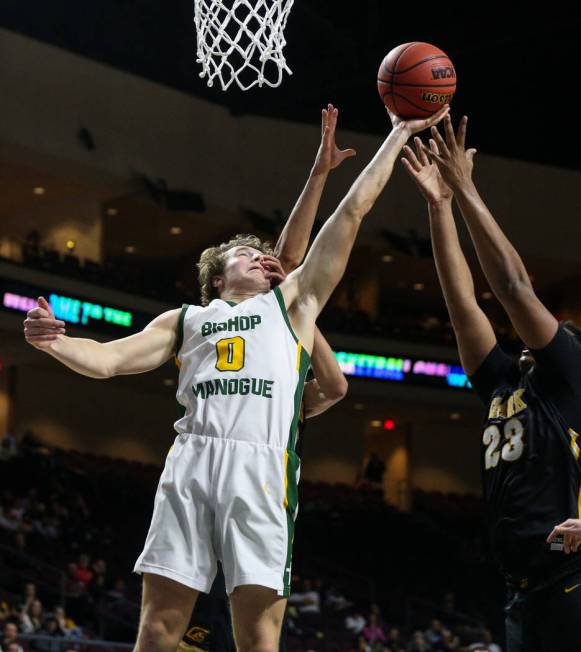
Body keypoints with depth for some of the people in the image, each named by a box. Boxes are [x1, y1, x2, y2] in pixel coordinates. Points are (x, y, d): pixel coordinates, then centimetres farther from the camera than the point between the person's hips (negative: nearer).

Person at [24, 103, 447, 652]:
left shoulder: (291, 302, 25)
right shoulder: (185, 320, 29)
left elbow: (351, 213, 24)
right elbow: (106, 360, 20)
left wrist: (398, 134, 24)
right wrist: (52, 342, -1)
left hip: (262, 467, -1)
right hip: (191, 459, 2)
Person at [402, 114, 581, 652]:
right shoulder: (502, 385, 19)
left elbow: (515, 289, -5)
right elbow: (462, 303, 16)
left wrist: (465, 191, -3)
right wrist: (439, 204, 12)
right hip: (522, 594, 8)